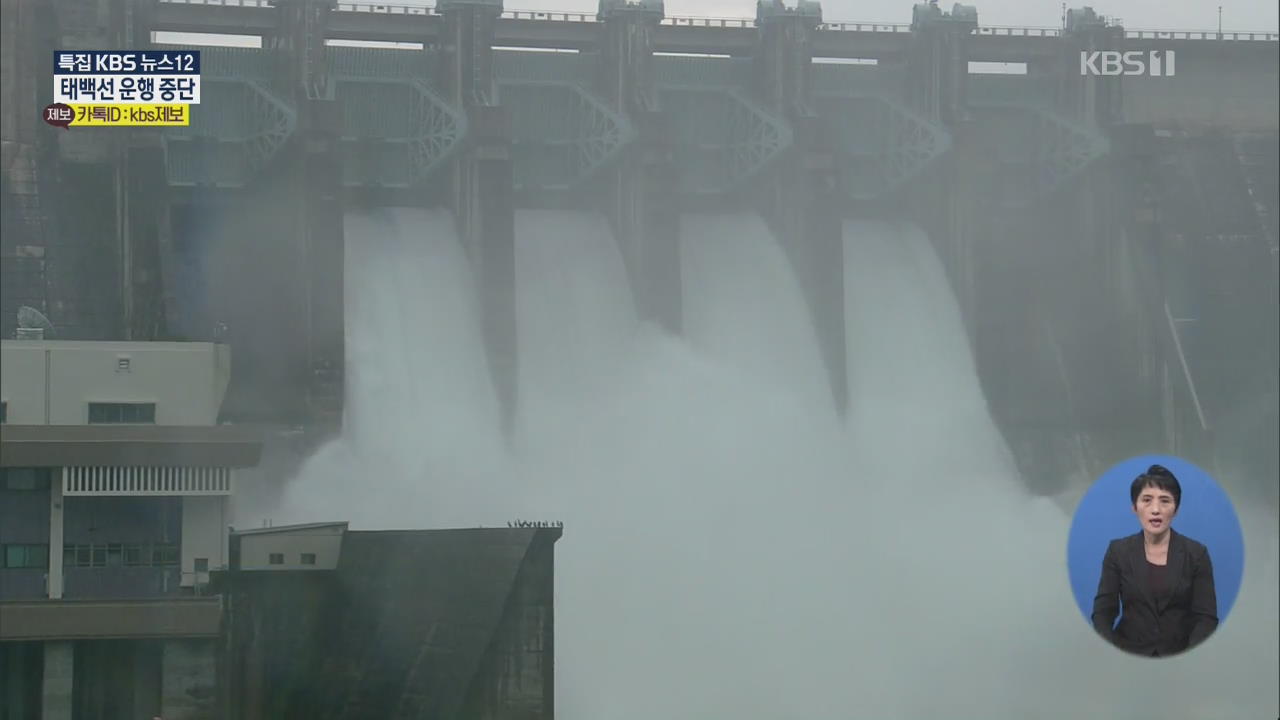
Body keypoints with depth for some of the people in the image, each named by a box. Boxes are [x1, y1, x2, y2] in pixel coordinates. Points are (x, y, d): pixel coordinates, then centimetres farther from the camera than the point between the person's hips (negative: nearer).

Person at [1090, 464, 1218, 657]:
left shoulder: (1196, 553, 3)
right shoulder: (1118, 551, 5)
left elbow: (1206, 617, -1)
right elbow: (1103, 612, 2)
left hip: (1179, 657, 0)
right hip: (1129, 656, 0)